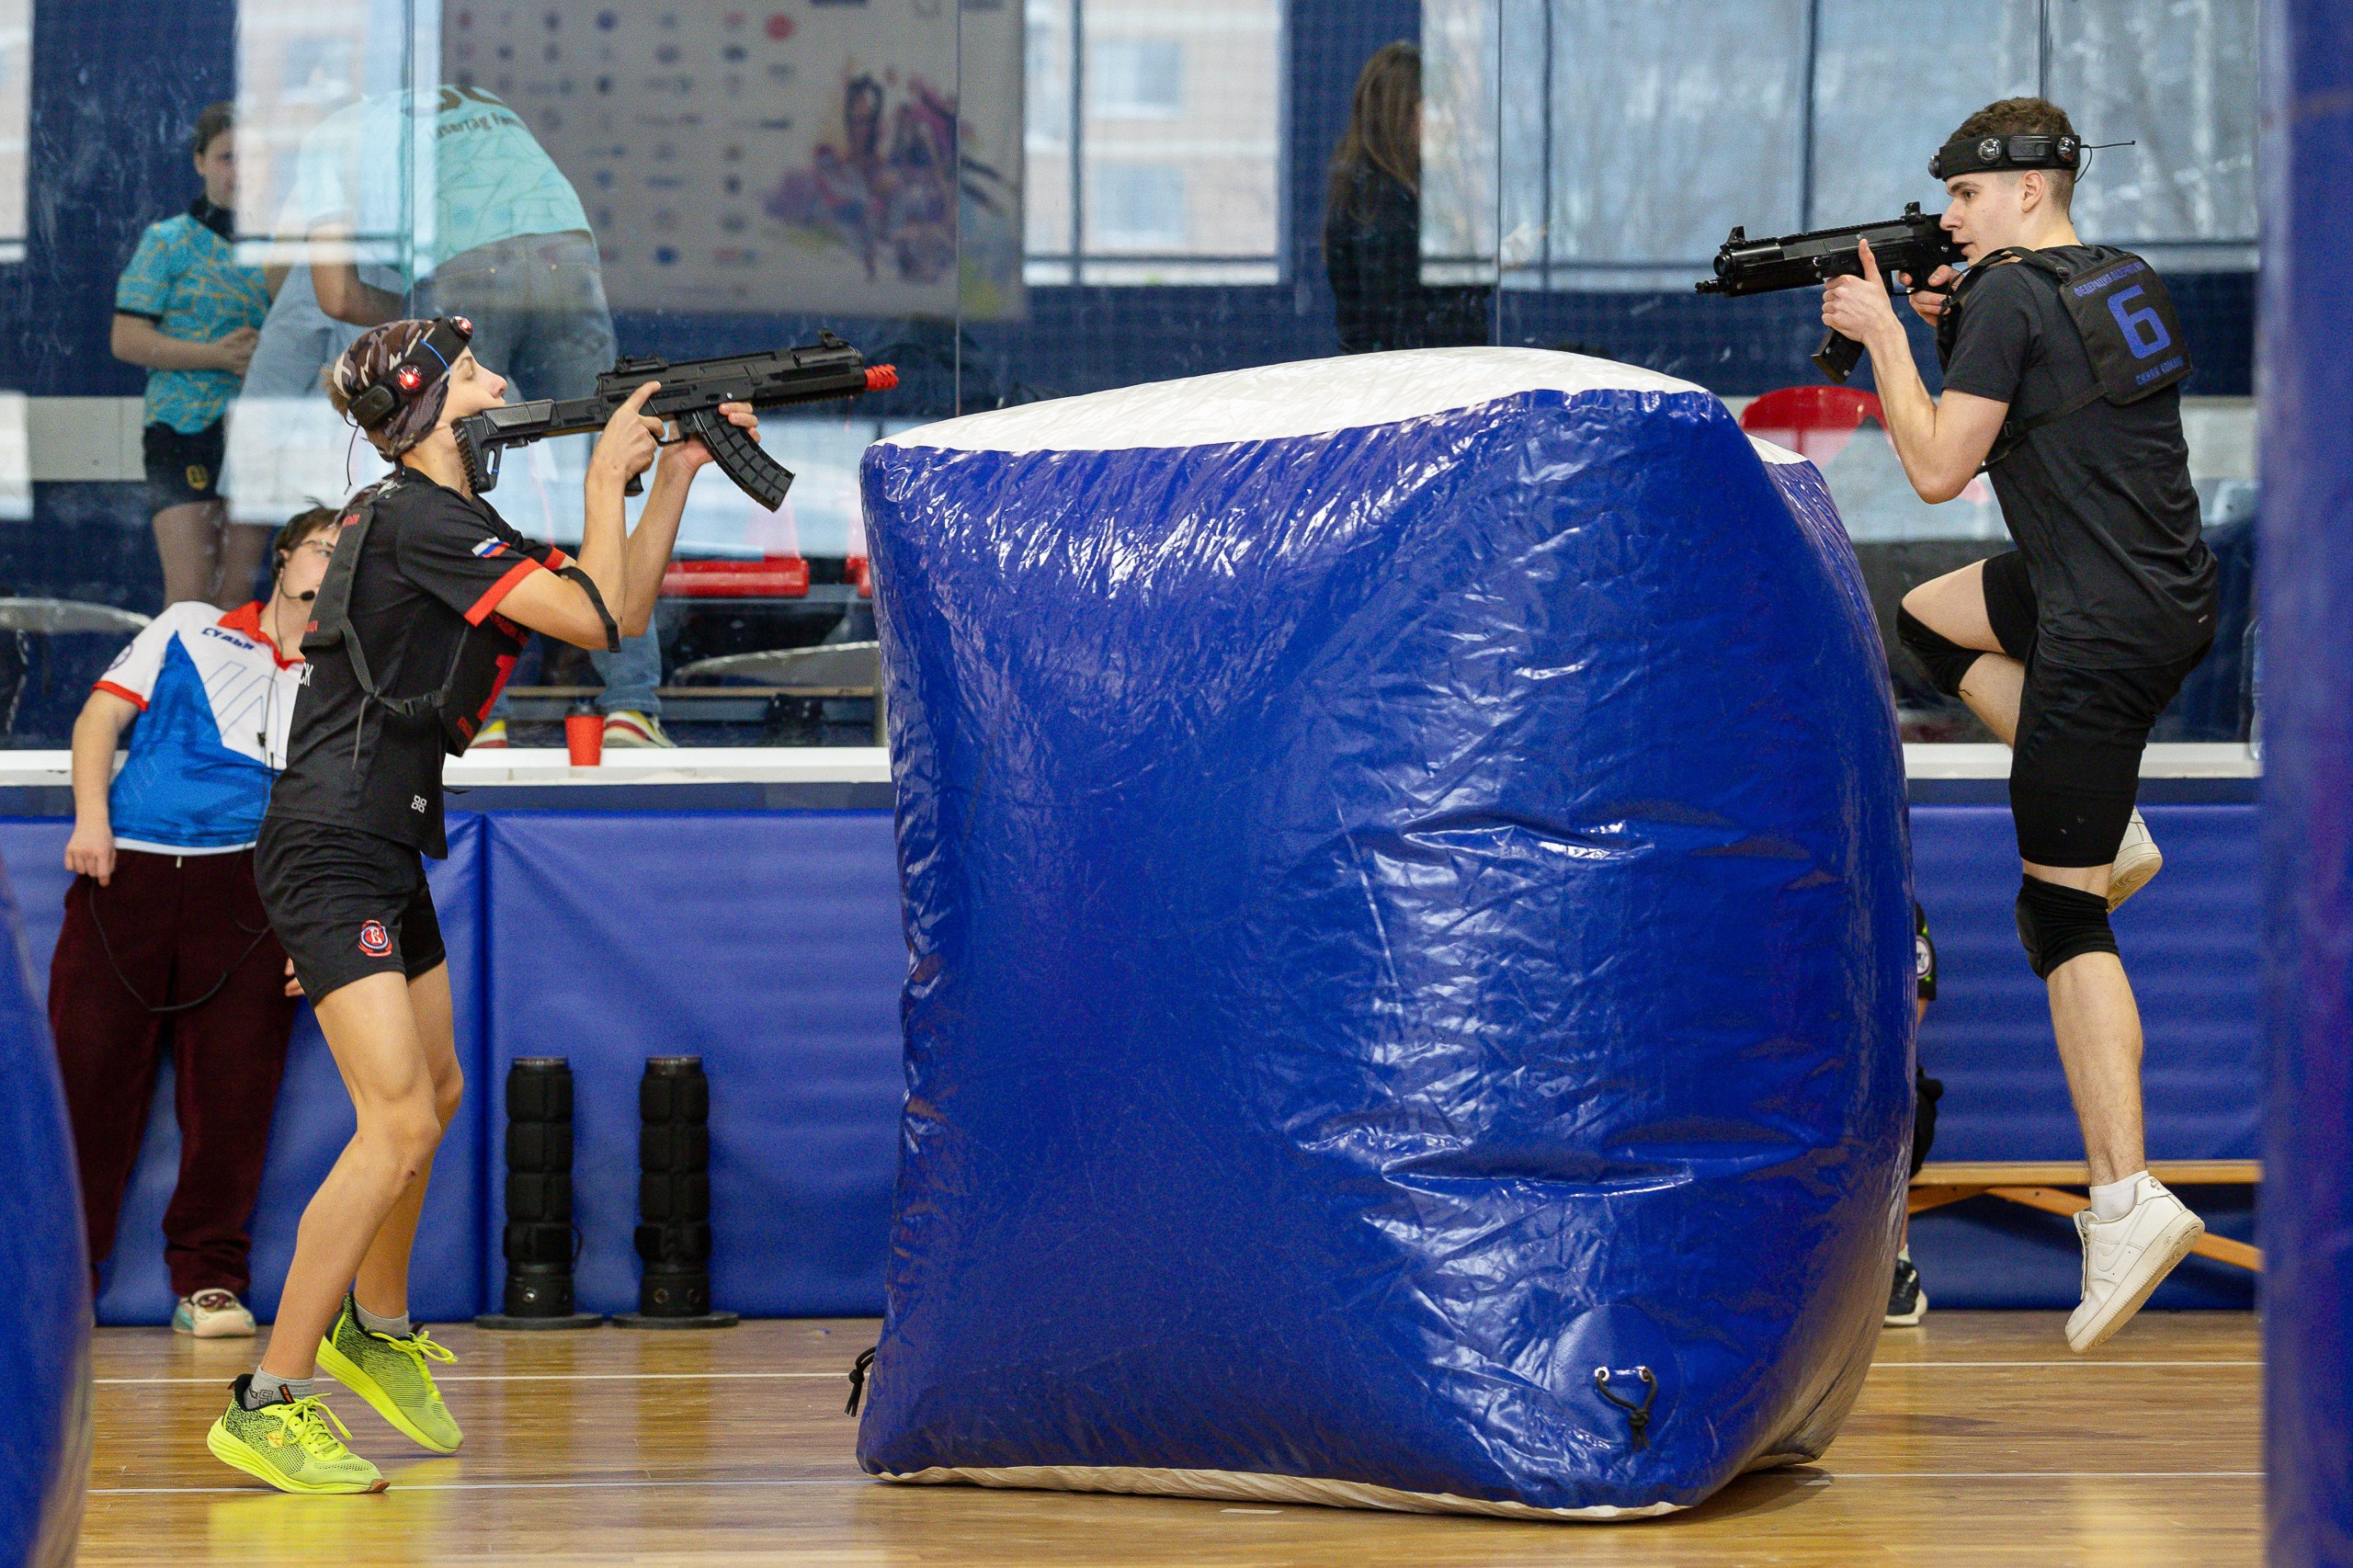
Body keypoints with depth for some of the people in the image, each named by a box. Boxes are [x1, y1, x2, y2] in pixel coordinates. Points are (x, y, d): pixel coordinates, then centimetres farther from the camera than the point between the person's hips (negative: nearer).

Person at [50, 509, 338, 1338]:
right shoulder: (190, 627, 14)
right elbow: (101, 717, 11)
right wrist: (91, 819, -4)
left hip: (244, 886, 1)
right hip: (126, 868, -1)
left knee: (232, 1084, -6)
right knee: (87, 1072, -5)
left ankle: (208, 1279, 4)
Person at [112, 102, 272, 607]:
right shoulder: (167, 242, 1)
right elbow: (127, 339, -5)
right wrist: (217, 356, -15)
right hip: (185, 429, -4)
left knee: (237, 595, 4)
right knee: (190, 594, -12)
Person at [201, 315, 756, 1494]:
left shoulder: (453, 524, 13)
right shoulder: (413, 519, -17)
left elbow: (619, 608, 15)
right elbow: (596, 619, -20)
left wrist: (677, 472, 10)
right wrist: (606, 477, -8)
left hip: (385, 848, 10)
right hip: (330, 852, -10)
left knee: (434, 1094, 23)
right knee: (398, 1123, -16)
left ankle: (377, 1328, 44)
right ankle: (266, 1407, -12)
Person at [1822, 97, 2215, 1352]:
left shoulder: (2012, 293, -13)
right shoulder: (2124, 281, 13)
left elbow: (1939, 469, -12)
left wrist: (1884, 335, -2)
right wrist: (1957, 331, 15)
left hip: (2106, 630, -9)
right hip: (2178, 600, 9)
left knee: (2061, 912, -4)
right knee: (1929, 614, 29)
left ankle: (2126, 1198, -12)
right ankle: (2106, 831, 18)